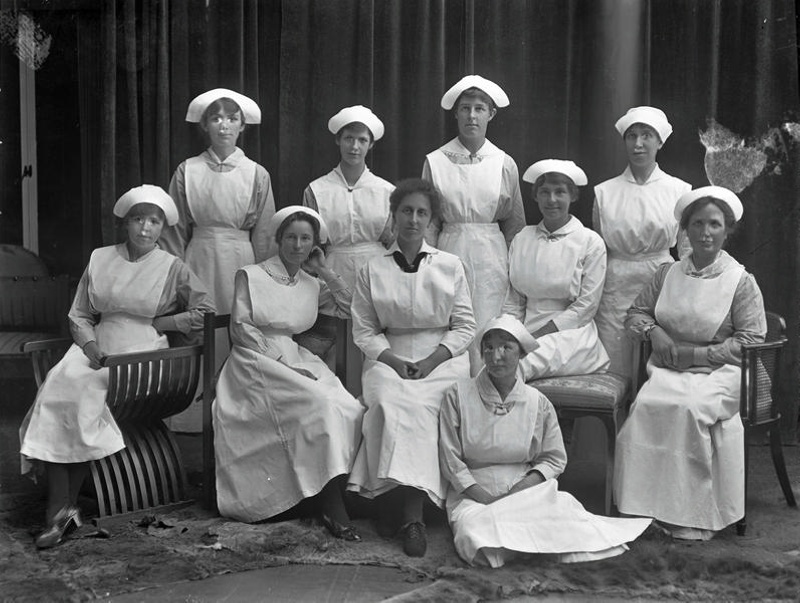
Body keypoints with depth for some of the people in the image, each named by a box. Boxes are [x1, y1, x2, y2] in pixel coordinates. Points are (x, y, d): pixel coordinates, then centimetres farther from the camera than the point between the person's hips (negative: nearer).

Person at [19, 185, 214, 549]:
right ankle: (59, 510, -27)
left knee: (88, 399, -29)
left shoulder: (172, 268, 7)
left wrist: (158, 323, -3)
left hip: (144, 354, -3)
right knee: (58, 388, -26)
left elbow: (207, 312, 0)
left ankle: (66, 505, -18)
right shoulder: (100, 260, 15)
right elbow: (79, 316, 16)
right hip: (98, 350, 3)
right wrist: (89, 344, -5)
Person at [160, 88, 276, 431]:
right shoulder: (187, 172, 4)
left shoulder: (256, 175, 4)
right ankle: (194, 418, 9)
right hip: (198, 263, 0)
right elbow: (175, 231, 7)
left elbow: (264, 236, 6)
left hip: (240, 264, 0)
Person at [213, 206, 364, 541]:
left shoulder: (312, 285, 18)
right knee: (320, 405, -31)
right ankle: (330, 506, -26)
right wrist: (283, 363, -14)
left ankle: (329, 498, -19)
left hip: (297, 362, 5)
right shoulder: (250, 276, 4)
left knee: (350, 410, -24)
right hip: (257, 364, -5)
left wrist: (324, 270, 8)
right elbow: (241, 330, -5)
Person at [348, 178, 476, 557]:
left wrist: (433, 360, -9)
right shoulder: (373, 271, 10)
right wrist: (392, 359, -10)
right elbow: (363, 330, 8)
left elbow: (464, 326, 7)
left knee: (418, 408, -32)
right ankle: (412, 514, -29)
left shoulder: (450, 266, 10)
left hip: (443, 358, -1)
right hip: (389, 357, 1)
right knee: (392, 404, -32)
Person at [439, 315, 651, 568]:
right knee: (474, 535, -34)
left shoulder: (538, 403, 4)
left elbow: (554, 459, 9)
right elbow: (451, 461, -2)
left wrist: (520, 489, -10)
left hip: (526, 489, 0)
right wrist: (486, 498, -14)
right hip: (473, 495, 0)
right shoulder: (459, 395, -1)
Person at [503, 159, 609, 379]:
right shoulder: (521, 239, 13)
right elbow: (513, 302, 14)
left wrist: (537, 336, -12)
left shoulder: (591, 242, 2)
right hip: (526, 330, 4)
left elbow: (585, 306, -3)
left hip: (571, 333, -3)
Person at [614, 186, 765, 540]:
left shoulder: (741, 282, 1)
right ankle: (647, 507, -24)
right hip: (668, 370, 3)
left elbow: (749, 341, -4)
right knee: (647, 405, -30)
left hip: (719, 374, -3)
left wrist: (696, 354, -11)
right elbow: (635, 314, 19)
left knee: (688, 408, -35)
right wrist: (653, 331, -5)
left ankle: (692, 515, -25)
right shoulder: (667, 274, 14)